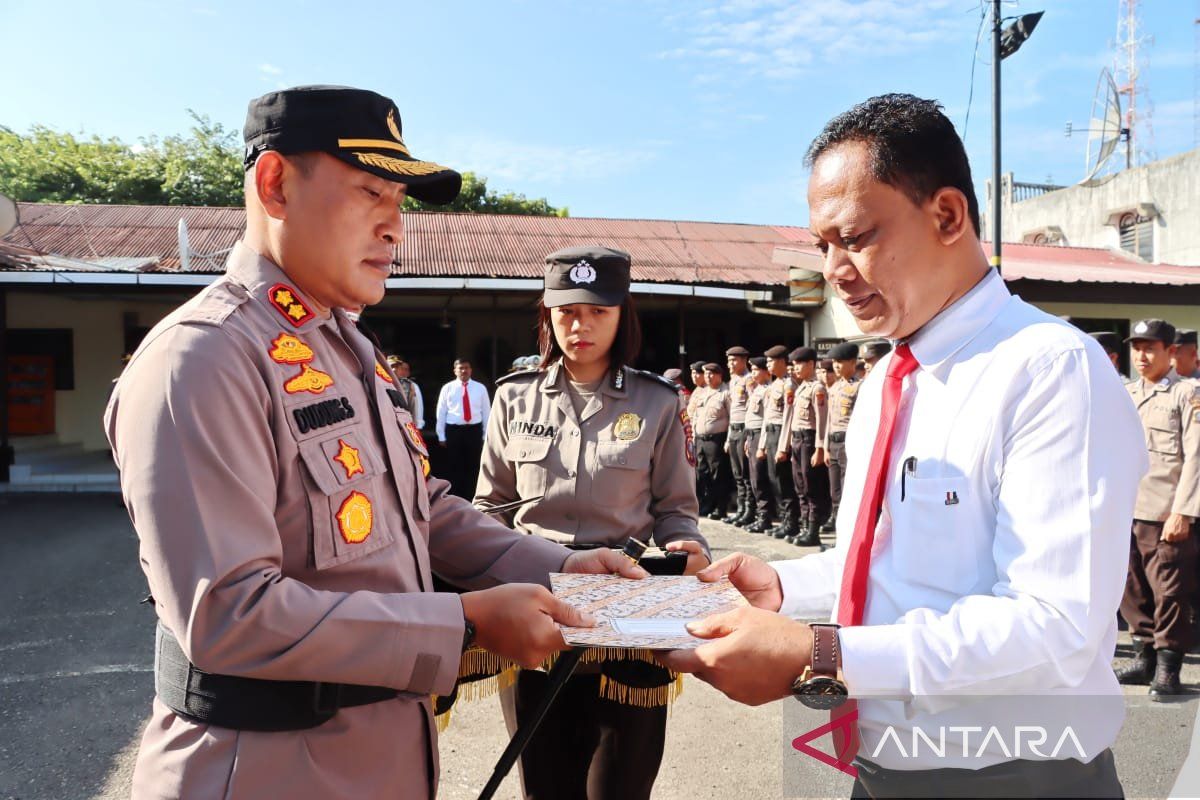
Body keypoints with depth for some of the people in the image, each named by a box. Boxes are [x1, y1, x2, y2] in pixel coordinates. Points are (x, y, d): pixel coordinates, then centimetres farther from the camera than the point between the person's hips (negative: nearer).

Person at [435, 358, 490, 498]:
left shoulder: (480, 388, 5)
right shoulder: (447, 388, 4)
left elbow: (486, 412, 6)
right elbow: (441, 413, 4)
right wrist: (441, 436, 1)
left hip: (474, 431, 1)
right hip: (453, 431, -1)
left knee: (473, 467, 6)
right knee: (454, 467, 3)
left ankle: (470, 499, 15)